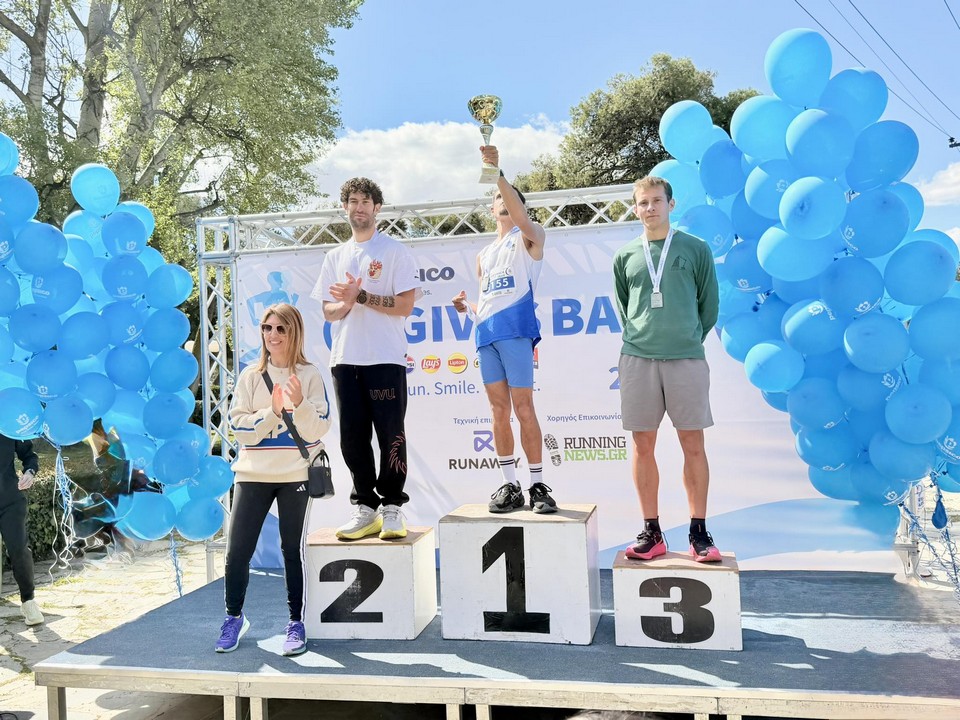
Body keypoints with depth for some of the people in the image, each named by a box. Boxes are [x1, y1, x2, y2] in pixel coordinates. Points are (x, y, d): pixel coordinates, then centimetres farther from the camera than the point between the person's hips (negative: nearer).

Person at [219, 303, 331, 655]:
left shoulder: (309, 375, 1)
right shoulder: (250, 376, 6)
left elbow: (319, 429, -4)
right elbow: (239, 427, -1)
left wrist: (299, 404, -21)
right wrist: (272, 411, -15)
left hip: (295, 475, -2)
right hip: (253, 474, 2)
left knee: (293, 550, 4)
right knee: (237, 550, 1)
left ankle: (296, 622, 18)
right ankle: (234, 617, 22)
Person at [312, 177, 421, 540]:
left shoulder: (395, 252, 3)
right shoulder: (335, 257, 18)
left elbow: (405, 305, -7)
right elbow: (328, 312, 15)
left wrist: (360, 296, -11)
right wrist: (346, 303, -7)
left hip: (386, 359, -5)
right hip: (345, 359, 5)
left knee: (390, 435, -3)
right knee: (352, 437, 5)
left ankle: (392, 508, 6)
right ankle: (365, 508, 14)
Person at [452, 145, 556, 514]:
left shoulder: (529, 237, 8)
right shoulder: (483, 255, 25)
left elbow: (521, 217, -16)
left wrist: (498, 172, -24)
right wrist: (467, 307, 7)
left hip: (515, 329, -6)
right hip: (485, 332, 6)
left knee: (523, 407, -8)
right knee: (499, 411, 5)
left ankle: (538, 486, -1)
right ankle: (509, 486, 10)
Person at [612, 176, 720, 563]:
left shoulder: (696, 249, 6)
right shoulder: (625, 256, 11)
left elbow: (710, 304, 11)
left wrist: (689, 339, 10)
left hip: (686, 359, -2)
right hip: (637, 359, 2)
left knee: (693, 445, 1)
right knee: (643, 446, 3)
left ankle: (699, 532, 10)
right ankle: (651, 532, 12)